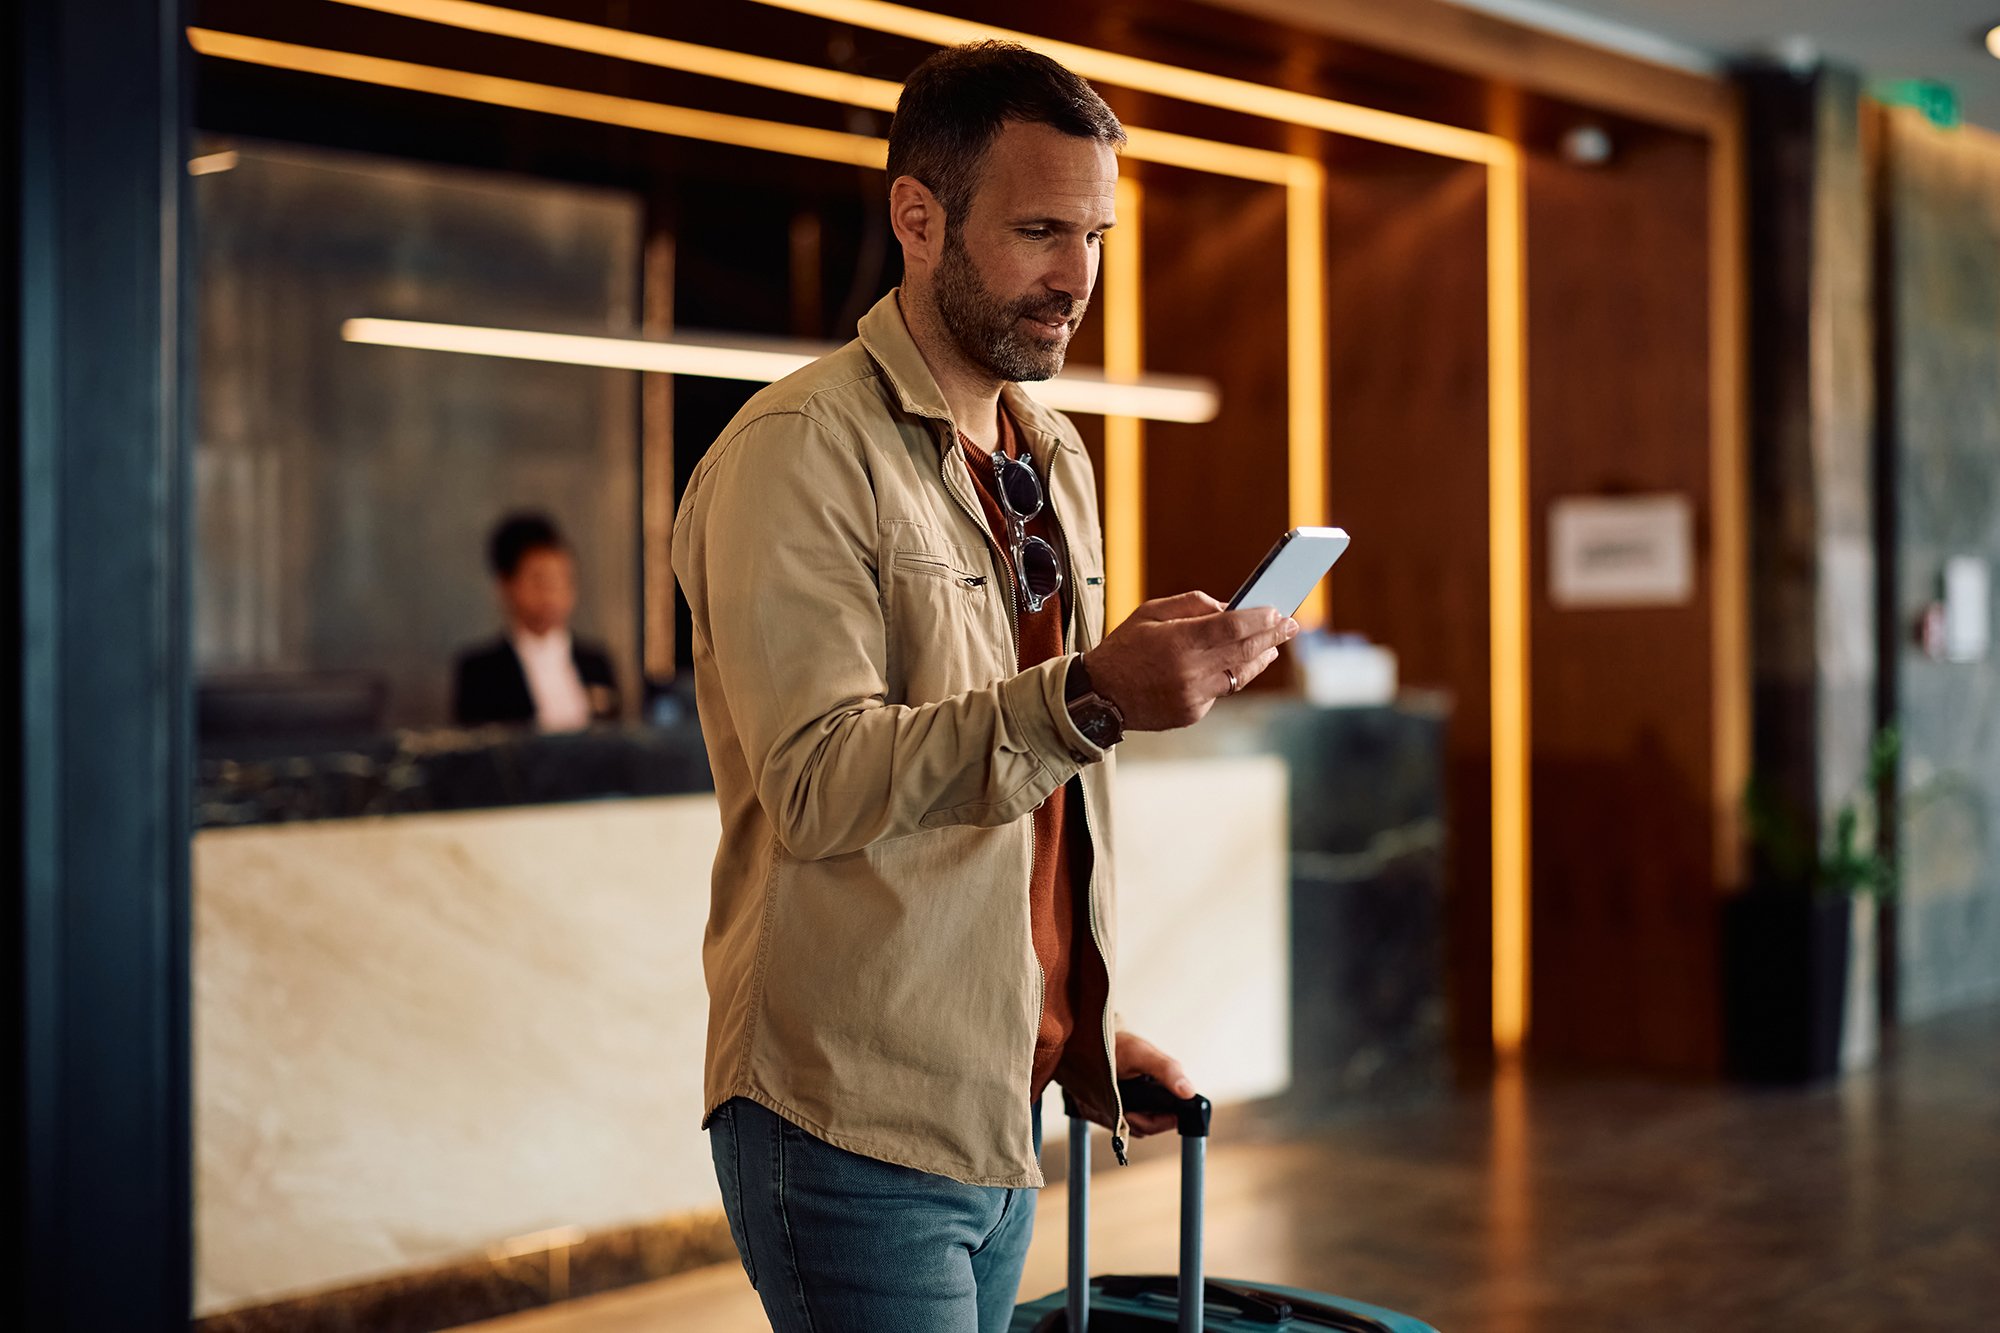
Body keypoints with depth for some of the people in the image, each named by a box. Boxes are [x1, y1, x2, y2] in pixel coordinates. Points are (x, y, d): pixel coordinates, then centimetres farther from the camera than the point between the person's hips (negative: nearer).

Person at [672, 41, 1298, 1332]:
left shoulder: (1054, 459, 15)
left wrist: (1088, 1027, 16)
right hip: (856, 1125, -8)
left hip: (1006, 1107, 8)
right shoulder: (800, 451, -12)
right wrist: (1091, 698, -34)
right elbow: (820, 781, -24)